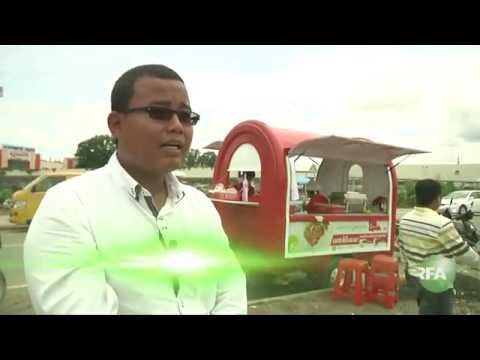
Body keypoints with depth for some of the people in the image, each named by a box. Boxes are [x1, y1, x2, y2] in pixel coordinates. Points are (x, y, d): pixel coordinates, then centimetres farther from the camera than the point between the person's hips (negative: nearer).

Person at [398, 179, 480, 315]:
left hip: (413, 275, 7)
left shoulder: (405, 219, -1)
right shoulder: (441, 224, -24)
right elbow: (461, 251, -14)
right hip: (436, 282, -7)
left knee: (425, 309, 25)